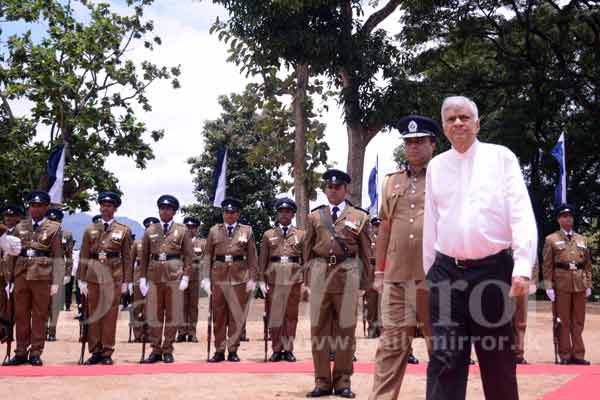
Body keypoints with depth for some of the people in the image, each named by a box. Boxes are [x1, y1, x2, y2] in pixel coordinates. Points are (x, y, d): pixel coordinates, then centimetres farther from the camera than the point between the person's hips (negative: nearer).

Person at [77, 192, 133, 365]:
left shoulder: (124, 230, 4)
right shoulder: (90, 229, 8)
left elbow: (127, 258, 4)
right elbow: (84, 256, 7)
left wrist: (126, 281, 0)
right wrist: (82, 279, 1)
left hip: (113, 276, -2)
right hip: (93, 274, 2)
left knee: (110, 314, 2)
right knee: (93, 314, 5)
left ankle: (107, 352, 10)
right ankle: (95, 351, 14)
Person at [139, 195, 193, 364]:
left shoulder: (182, 230, 5)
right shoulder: (150, 230, 10)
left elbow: (188, 255, 3)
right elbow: (144, 256, 11)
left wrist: (186, 277, -6)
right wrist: (142, 278, 4)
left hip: (174, 275, -2)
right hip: (154, 275, 2)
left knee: (172, 314, 1)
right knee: (154, 314, 3)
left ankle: (168, 350, 10)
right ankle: (156, 350, 12)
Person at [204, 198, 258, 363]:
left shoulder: (247, 231, 7)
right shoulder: (214, 231, 9)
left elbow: (252, 257, 5)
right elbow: (208, 255, 7)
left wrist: (252, 278, -2)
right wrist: (206, 277, -1)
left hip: (239, 277, -1)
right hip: (218, 276, 1)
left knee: (237, 315, 1)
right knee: (218, 315, 4)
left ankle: (233, 350, 9)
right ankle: (219, 350, 11)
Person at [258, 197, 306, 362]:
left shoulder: (301, 234, 10)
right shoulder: (268, 235, 9)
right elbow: (262, 260, 7)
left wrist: (306, 282, 2)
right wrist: (262, 281, -1)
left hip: (294, 278, 0)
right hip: (274, 278, 0)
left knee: (291, 315, 3)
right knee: (273, 315, 1)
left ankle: (288, 349, 11)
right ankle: (276, 349, 10)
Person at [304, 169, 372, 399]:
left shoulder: (359, 217, 9)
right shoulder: (315, 216, 13)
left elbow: (365, 252, 8)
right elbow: (307, 250, 14)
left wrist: (364, 282, 5)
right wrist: (308, 276, 8)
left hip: (348, 273, -1)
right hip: (320, 272, 2)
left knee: (345, 327, 2)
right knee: (319, 326, 2)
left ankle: (342, 381, 11)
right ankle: (322, 381, 10)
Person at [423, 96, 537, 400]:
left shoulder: (501, 157, 1)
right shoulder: (436, 166, 9)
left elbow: (522, 215, -6)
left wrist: (522, 267, -16)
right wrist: (429, 272, 12)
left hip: (493, 270, -2)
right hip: (447, 272, 2)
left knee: (498, 359, 8)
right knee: (444, 358, -1)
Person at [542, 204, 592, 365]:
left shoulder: (582, 239, 14)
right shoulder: (551, 239, 4)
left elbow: (588, 264, 14)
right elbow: (547, 265, -1)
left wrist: (588, 284, 6)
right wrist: (548, 286, -8)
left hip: (580, 284, 3)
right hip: (561, 283, -3)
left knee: (578, 321, 6)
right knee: (563, 321, 1)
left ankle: (578, 354, 11)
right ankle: (565, 355, 6)